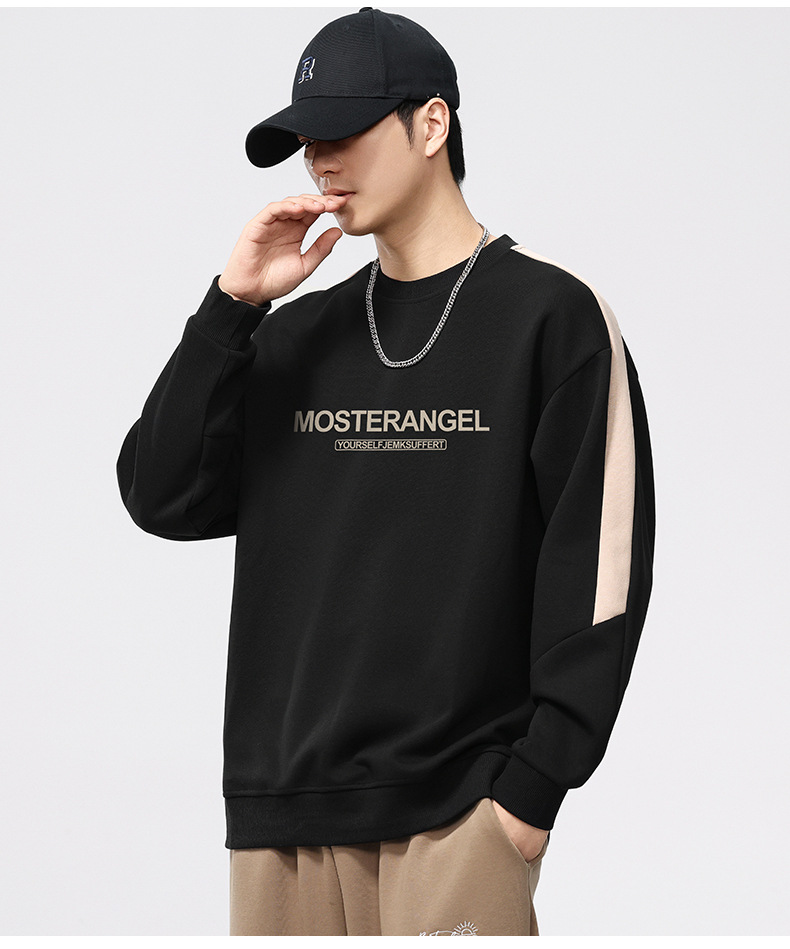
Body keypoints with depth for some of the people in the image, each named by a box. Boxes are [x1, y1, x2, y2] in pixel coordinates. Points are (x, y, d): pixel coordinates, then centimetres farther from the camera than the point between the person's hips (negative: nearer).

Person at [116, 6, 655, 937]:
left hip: (457, 812, -5)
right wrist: (232, 305, -1)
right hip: (282, 807, 5)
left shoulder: (550, 313, -1)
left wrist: (536, 780, -10)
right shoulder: (295, 336, 15)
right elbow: (162, 499, 6)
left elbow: (599, 558, -5)